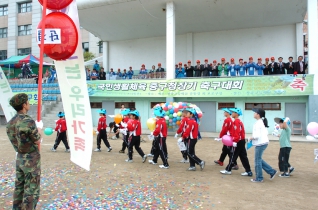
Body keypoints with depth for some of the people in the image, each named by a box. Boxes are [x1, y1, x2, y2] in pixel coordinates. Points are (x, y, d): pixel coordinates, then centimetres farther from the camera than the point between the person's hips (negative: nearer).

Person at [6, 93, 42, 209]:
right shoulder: (28, 121, -23)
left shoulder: (11, 122, 4)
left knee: (19, 187, 19)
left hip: (19, 158, 8)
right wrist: (39, 128, 3)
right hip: (31, 159, -8)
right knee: (31, 190, 2)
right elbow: (37, 141, -13)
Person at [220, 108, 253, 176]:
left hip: (237, 142, -10)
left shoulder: (236, 121, -16)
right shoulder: (239, 121, 14)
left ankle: (228, 170, 13)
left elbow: (237, 132, -24)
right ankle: (248, 171, 14)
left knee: (233, 156, 1)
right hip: (241, 141, 10)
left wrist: (235, 141, -24)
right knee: (243, 156, 11)